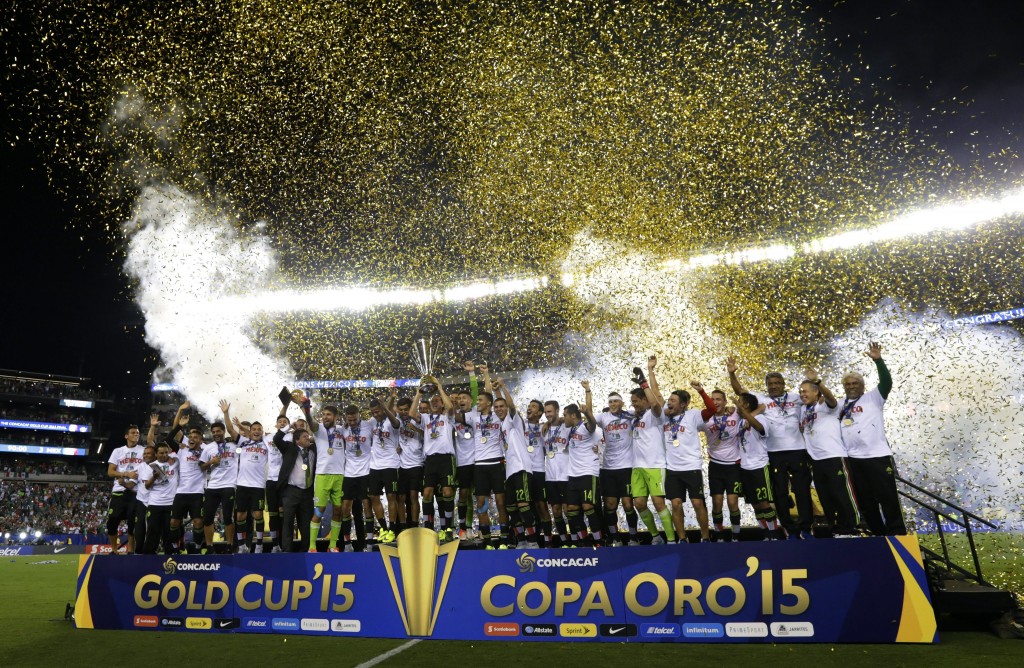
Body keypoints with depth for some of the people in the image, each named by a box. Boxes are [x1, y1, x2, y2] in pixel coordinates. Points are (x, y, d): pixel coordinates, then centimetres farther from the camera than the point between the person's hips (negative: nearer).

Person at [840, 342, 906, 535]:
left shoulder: (873, 397, 2)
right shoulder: (842, 404, 14)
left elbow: (886, 383, -14)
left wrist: (878, 360, -27)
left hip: (878, 456, -5)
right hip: (854, 459, 5)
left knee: (889, 499, -1)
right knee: (865, 502, 13)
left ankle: (897, 535, 7)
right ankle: (878, 534, 25)